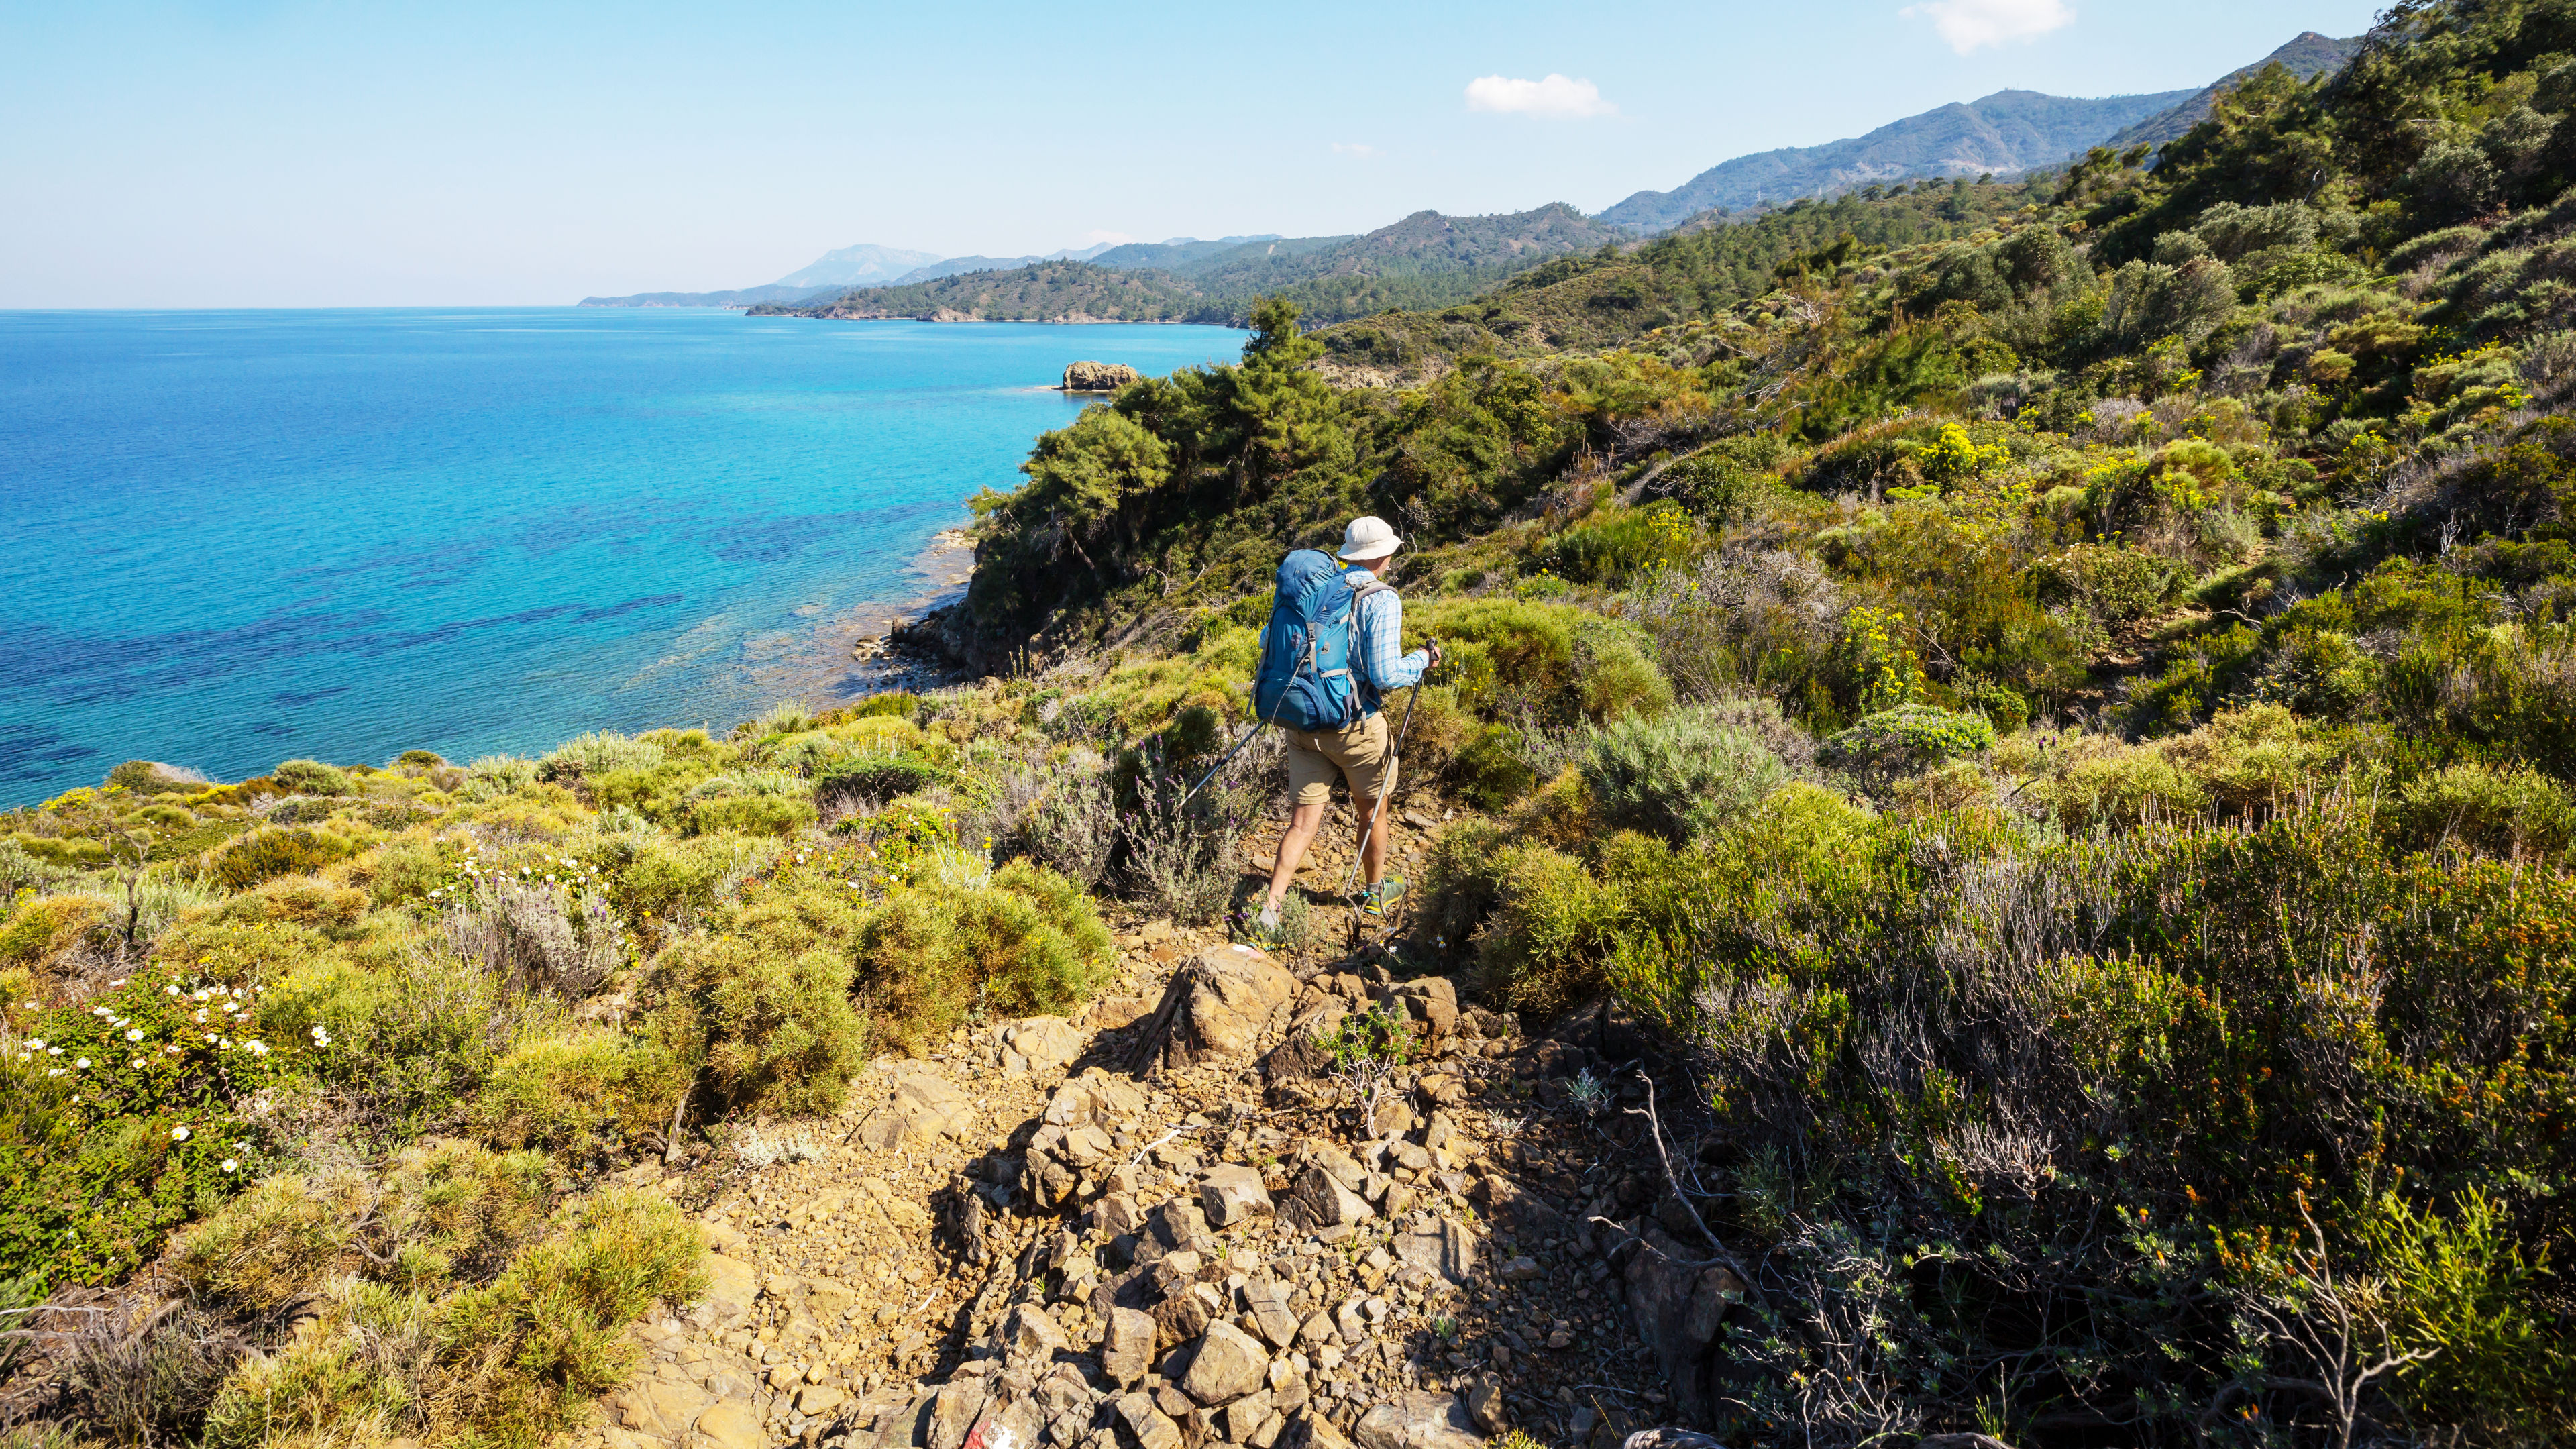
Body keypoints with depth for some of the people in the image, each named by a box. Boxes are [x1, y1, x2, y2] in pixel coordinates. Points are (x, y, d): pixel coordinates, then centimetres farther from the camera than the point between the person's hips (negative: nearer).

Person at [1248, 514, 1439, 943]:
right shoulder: (1382, 600, -14)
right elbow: (1384, 674, -21)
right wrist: (1423, 661, -3)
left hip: (1303, 725, 5)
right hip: (1354, 727, -4)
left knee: (1303, 822, 8)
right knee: (1371, 811, 20)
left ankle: (1271, 909, -3)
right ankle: (1376, 892, 39)